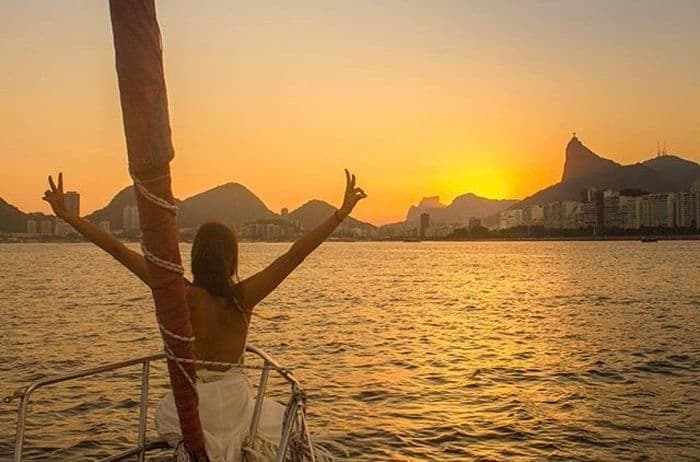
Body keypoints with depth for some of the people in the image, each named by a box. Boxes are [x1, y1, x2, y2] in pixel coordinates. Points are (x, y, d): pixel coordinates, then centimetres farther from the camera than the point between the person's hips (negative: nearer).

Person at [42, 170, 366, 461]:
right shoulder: (243, 297, -16)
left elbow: (119, 250, -16)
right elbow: (296, 254, -16)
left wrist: (67, 216, -11)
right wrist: (341, 213, -14)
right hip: (234, 402, 0)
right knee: (285, 421, 31)